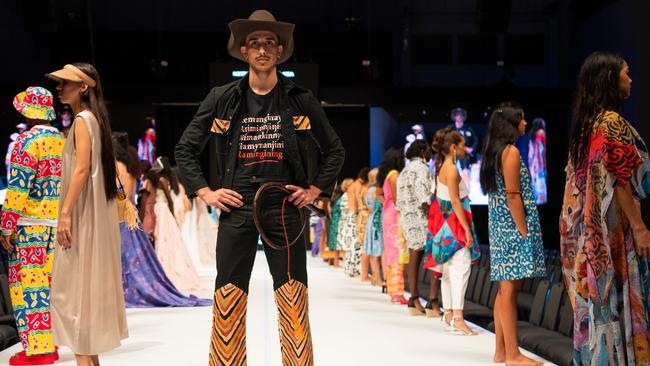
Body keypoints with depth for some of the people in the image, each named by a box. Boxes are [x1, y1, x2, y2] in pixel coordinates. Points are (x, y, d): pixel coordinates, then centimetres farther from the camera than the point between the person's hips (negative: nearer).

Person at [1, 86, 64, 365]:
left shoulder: (27, 141, -9)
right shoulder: (64, 142, 13)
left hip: (28, 224, -7)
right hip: (58, 224, 7)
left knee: (27, 284, -2)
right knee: (49, 283, 12)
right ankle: (50, 343, 17)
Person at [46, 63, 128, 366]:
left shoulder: (82, 119, -12)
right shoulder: (95, 118, 14)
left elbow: (81, 169, -20)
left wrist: (65, 213, -21)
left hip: (82, 211, -9)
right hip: (94, 210, 9)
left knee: (75, 284, -5)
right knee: (87, 281, 13)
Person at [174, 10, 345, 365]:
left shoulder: (301, 101, 4)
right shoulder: (221, 99, 5)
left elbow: (335, 151, 15)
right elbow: (185, 149, 13)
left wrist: (314, 190, 4)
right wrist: (206, 192, 3)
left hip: (285, 208, 0)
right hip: (236, 208, 1)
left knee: (293, 302, -1)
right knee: (227, 300, 2)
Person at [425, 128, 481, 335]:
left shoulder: (441, 168, 13)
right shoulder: (451, 169, -14)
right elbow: (455, 201, -19)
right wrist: (467, 229, -19)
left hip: (444, 225, 10)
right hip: (454, 224, -10)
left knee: (448, 270, 12)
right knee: (461, 267, -15)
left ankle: (449, 314, 17)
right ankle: (458, 317, -22)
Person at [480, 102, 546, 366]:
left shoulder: (494, 152, 17)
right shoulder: (511, 151, -11)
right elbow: (512, 196, -16)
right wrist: (524, 232, -16)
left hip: (499, 227, 9)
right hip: (513, 226, -9)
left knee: (505, 289, 10)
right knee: (510, 289, -8)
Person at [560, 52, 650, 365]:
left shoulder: (586, 124, 13)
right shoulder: (612, 121, -13)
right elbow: (618, 181, -17)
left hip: (587, 227, 8)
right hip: (610, 226, -8)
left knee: (595, 301, 11)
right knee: (615, 300, -3)